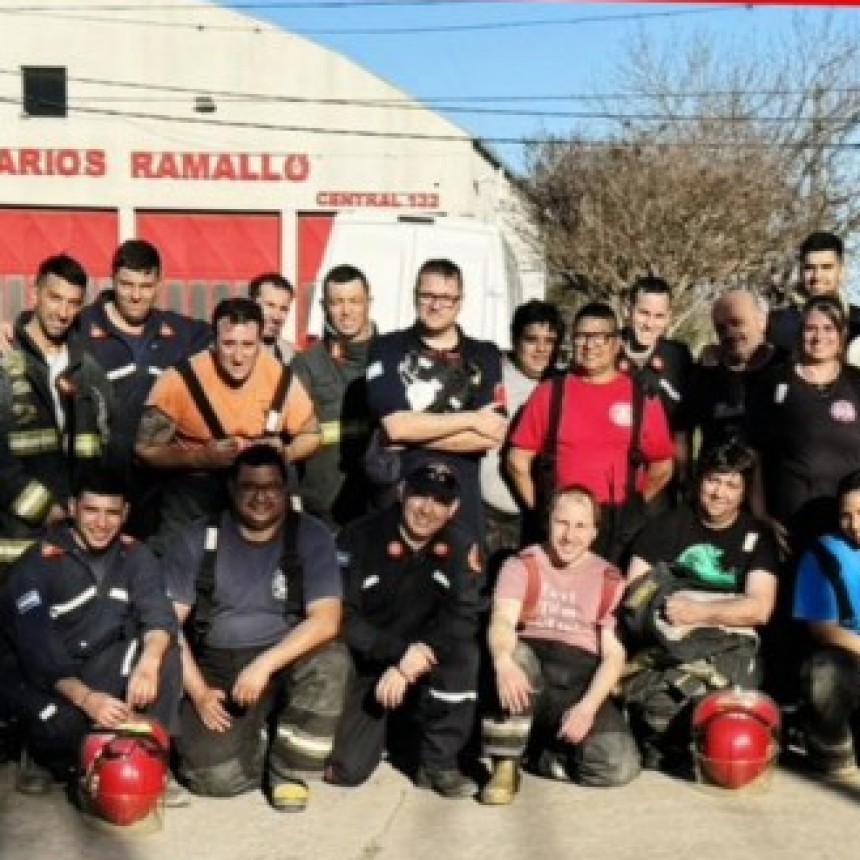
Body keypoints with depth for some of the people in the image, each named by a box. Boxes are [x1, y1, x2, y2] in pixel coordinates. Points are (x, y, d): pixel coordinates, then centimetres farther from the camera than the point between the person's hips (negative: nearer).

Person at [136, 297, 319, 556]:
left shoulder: (281, 378, -10)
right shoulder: (181, 380, -17)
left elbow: (310, 435, 6)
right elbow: (146, 448, -11)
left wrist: (283, 454, -15)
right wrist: (203, 457, -25)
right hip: (191, 496, -2)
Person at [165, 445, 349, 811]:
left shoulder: (311, 536, -6)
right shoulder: (198, 539, -2)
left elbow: (326, 619, -16)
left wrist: (265, 664, -27)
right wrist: (198, 692, -12)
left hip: (286, 660, 0)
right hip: (216, 667, 0)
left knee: (331, 662, -33)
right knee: (213, 774, -23)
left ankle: (289, 769, -9)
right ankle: (259, 736, 13)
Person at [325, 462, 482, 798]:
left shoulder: (461, 548, -7)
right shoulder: (359, 537, -13)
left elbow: (462, 619, -18)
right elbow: (343, 618, -17)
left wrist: (406, 667, -30)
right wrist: (402, 651, -28)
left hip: (422, 662, 2)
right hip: (364, 665, -2)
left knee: (464, 654, -30)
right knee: (345, 770, -14)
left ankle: (439, 763, -10)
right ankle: (383, 727, 22)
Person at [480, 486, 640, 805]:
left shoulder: (609, 580, 9)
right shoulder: (522, 565, 5)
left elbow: (614, 655, 3)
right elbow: (502, 622, -14)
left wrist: (588, 707, -15)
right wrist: (504, 661, -38)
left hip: (582, 681, 2)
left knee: (621, 765, -23)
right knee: (514, 658, -38)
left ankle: (540, 752, 5)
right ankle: (506, 766, -19)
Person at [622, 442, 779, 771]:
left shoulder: (757, 536, 9)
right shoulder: (668, 525, 13)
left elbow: (759, 608, -2)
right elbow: (632, 592, 7)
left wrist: (696, 612, -10)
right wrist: (661, 608, -13)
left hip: (729, 643, -1)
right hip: (667, 642, 1)